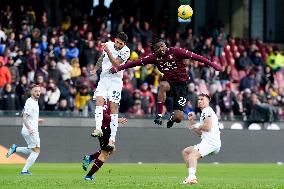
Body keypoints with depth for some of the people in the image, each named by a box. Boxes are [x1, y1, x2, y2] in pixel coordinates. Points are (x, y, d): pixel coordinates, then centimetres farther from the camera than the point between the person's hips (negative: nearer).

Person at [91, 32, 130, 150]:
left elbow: (116, 65, -21)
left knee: (113, 108, -8)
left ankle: (112, 138, -8)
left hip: (115, 81, -4)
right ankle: (98, 129, -31)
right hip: (104, 78, 4)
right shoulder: (108, 45, 5)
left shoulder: (125, 51, -9)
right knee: (99, 101, -19)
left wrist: (108, 51, -26)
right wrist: (96, 69, 21)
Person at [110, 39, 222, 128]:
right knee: (163, 85, -39)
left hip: (181, 85, -2)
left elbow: (195, 57, -15)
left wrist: (212, 65, -20)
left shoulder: (176, 52, -12)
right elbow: (137, 62, -1)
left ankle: (172, 118, 29)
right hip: (169, 82, 2)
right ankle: (159, 114, -30)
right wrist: (118, 68, -3)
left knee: (178, 118, -12)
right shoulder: (154, 57, -2)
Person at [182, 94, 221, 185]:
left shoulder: (207, 110, -2)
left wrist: (198, 126, 1)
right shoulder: (204, 112, 29)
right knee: (185, 152, 16)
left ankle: (191, 177, -48)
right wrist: (191, 121, 24)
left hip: (211, 141, -11)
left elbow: (207, 127, -17)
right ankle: (192, 176, 6)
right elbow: (200, 133, 31)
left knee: (192, 155, -28)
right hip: (207, 141, 11)